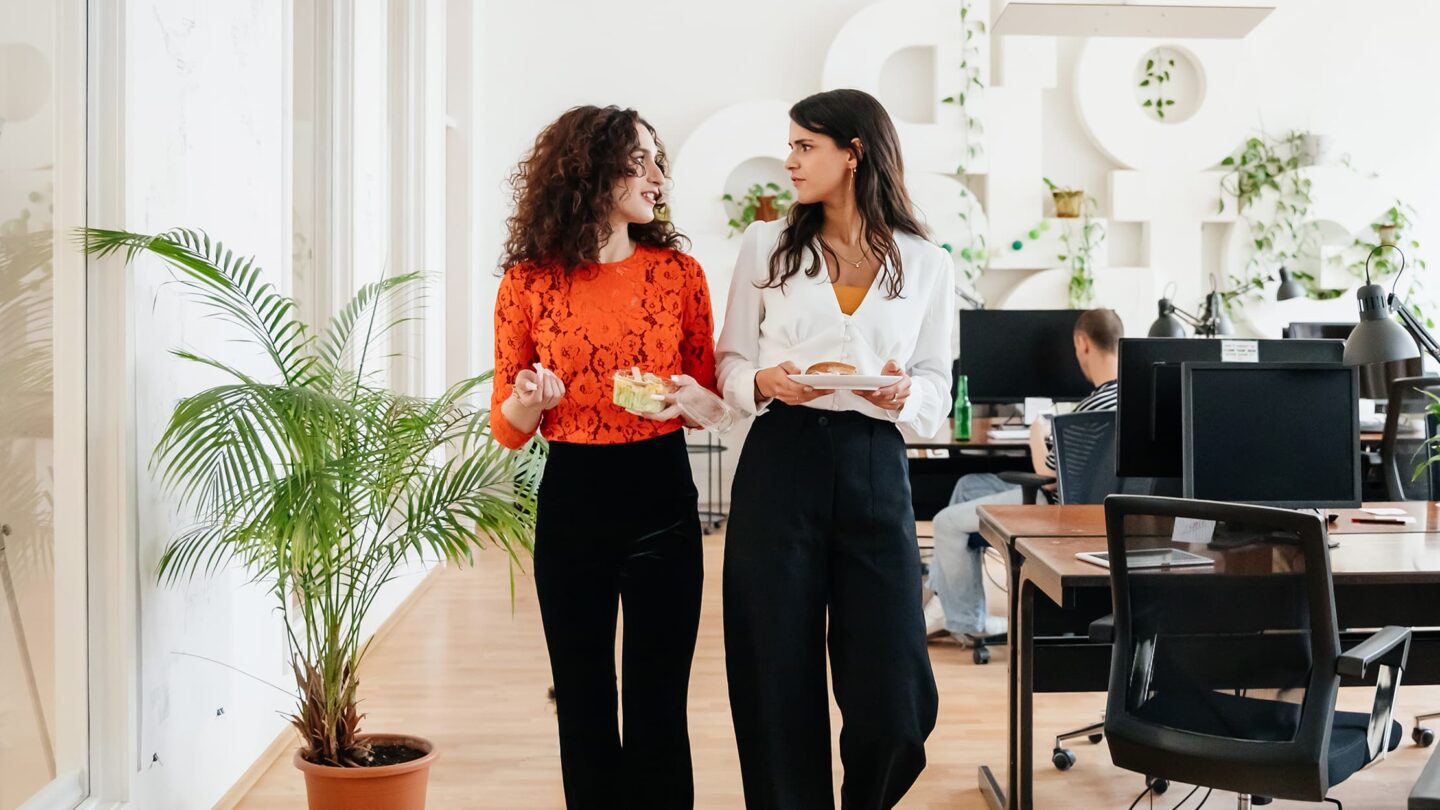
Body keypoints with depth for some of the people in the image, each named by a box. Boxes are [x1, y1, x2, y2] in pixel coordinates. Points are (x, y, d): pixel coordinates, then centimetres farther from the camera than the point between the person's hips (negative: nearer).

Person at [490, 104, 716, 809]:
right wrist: (528, 398, -18)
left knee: (658, 705, 4)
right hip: (571, 501, 0)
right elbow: (509, 429, 3)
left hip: (662, 498, 0)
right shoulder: (528, 283, -1)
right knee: (583, 704, 10)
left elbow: (710, 398, 10)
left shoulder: (679, 272, 1)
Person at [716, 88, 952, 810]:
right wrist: (765, 384, -13)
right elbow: (730, 366, 8)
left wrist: (904, 395, -13)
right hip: (779, 467, 0)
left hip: (875, 473, 0)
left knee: (893, 695, -2)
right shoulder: (767, 247, 7)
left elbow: (936, 387, 9)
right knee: (780, 680, 3)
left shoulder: (927, 266, 7)